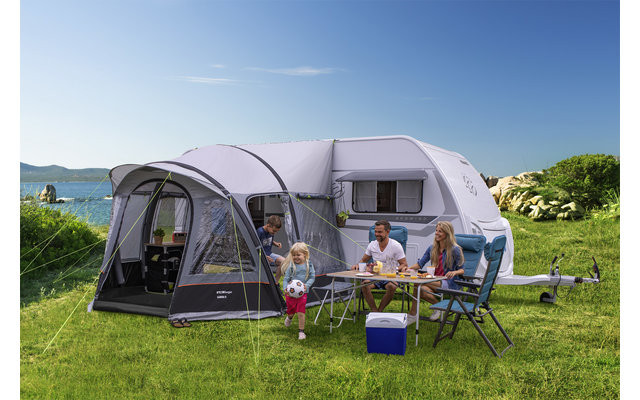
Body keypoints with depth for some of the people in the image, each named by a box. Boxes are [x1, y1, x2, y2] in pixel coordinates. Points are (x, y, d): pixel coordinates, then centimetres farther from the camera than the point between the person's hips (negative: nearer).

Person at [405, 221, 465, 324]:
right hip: (435, 281, 5)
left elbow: (462, 270, -2)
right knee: (423, 290, -32)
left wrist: (454, 272, -25)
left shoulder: (455, 250, -5)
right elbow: (420, 263, 11)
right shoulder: (432, 248, 11)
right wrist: (408, 268, -7)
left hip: (449, 283, -5)